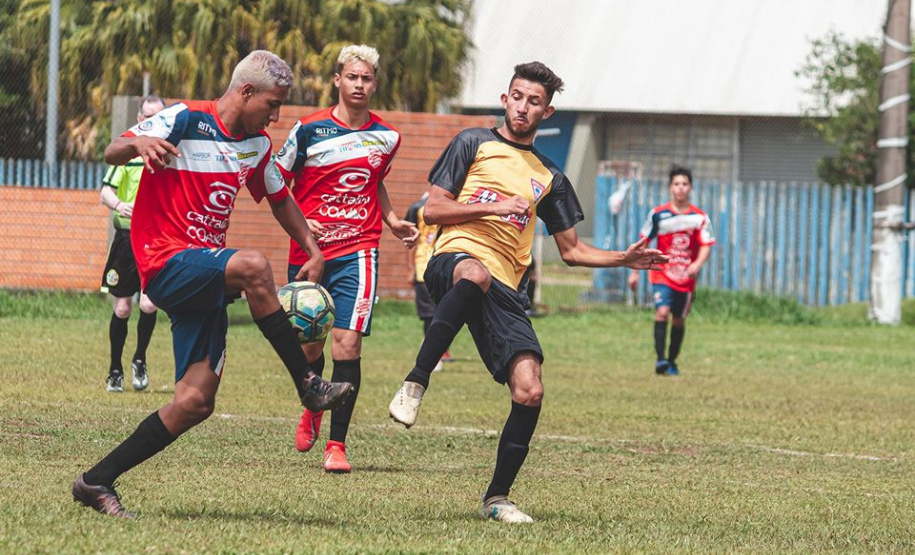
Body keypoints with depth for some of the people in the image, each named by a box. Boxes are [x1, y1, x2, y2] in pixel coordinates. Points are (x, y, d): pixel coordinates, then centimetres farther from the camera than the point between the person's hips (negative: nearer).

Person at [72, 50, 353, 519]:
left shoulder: (255, 145, 15)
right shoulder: (186, 120, -8)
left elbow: (279, 200, 30)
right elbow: (112, 153, -16)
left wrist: (314, 252, 21)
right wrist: (139, 143, -39)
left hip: (206, 278, 8)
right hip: (166, 263, -8)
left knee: (196, 401, -6)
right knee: (252, 266, -35)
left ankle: (97, 482, 3)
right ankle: (308, 386, -25)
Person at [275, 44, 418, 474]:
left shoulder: (386, 138, 7)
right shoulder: (310, 129, -3)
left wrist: (393, 221, 12)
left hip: (357, 252, 0)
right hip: (308, 253, 0)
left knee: (347, 344, -13)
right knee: (308, 345, 9)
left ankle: (337, 443, -7)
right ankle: (312, 410, 42)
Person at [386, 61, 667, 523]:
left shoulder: (548, 178, 24)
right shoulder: (474, 143, 13)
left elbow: (572, 251, 28)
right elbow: (433, 209, 5)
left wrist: (625, 259, 12)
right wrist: (496, 206, -4)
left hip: (504, 287, 4)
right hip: (456, 257, -4)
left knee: (529, 391, -13)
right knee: (475, 275, -44)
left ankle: (497, 499, 0)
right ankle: (415, 384, -39)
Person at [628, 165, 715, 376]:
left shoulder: (700, 217, -3)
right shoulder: (658, 214, -2)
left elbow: (706, 245, -7)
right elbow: (643, 242, 6)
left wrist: (698, 263, -28)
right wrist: (635, 272, 6)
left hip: (686, 278, 2)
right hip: (661, 274, -2)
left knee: (679, 320, 12)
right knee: (662, 311, -22)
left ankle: (671, 362, 28)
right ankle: (660, 359, -23)